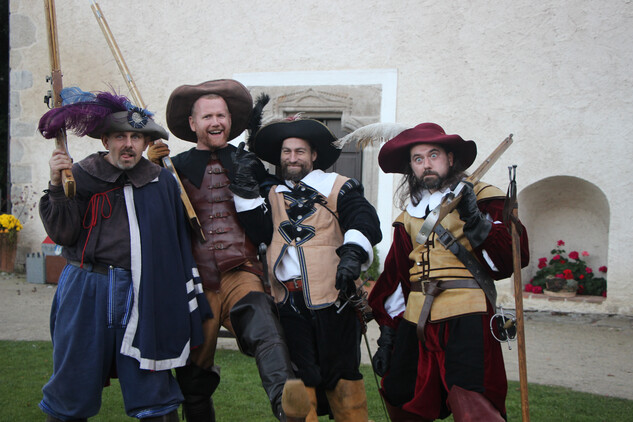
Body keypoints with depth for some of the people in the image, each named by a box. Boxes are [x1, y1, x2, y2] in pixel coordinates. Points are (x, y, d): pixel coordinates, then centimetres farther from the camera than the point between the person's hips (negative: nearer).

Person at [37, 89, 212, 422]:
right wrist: (57, 187, -15)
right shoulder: (81, 176, 4)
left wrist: (190, 293, 11)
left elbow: (179, 242, 12)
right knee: (73, 384, 6)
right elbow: (62, 234, -3)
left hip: (143, 296, 1)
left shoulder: (162, 182, 8)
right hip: (86, 291, 0)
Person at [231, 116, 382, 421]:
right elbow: (260, 230, 3)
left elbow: (365, 220, -10)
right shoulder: (274, 196, 20)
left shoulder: (337, 187, 6)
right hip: (291, 304, 4)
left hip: (333, 297, -3)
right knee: (300, 379, 9)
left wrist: (353, 252, -28)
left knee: (343, 375, 3)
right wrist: (248, 188, -3)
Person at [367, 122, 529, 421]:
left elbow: (507, 261, -7)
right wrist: (387, 336, 18)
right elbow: (395, 278, 21)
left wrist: (475, 220, -20)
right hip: (416, 321, 6)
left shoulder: (481, 197, 4)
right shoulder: (408, 217, 18)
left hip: (466, 320, -5)